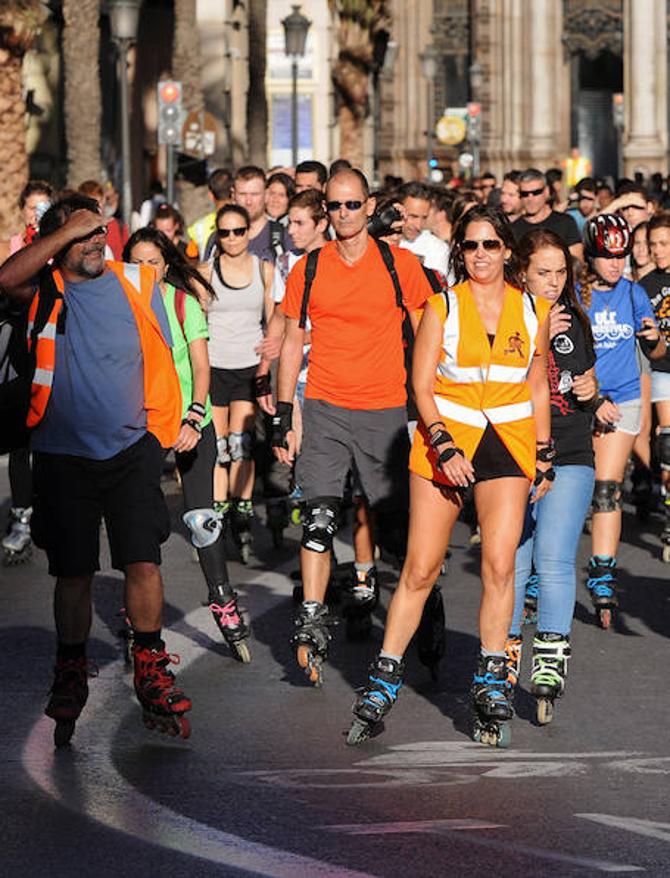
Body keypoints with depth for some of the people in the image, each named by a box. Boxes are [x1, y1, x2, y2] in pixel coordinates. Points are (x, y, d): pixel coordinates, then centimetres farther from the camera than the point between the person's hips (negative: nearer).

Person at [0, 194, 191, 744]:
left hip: (131, 451, 0)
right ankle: (70, 679, 24)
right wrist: (67, 230, -22)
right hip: (64, 456, 0)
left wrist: (162, 429, 4)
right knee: (73, 573, 7)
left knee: (143, 563, -8)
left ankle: (151, 674, 8)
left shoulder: (138, 284, 2)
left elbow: (163, 358, 10)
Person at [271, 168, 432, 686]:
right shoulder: (309, 270, 4)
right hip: (325, 409, 0)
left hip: (385, 410, 0)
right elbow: (293, 342, 10)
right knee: (319, 518, -12)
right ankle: (313, 623, -12)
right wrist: (282, 416, 6)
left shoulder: (399, 265, 0)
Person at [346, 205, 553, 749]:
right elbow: (421, 385, -2)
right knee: (420, 569, -3)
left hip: (509, 445, 1)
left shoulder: (533, 311, 7)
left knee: (499, 564, -11)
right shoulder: (442, 308, 0)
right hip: (444, 441, -1)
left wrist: (543, 458, 12)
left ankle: (492, 685, 0)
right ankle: (382, 687, 5)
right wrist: (445, 446, -14)